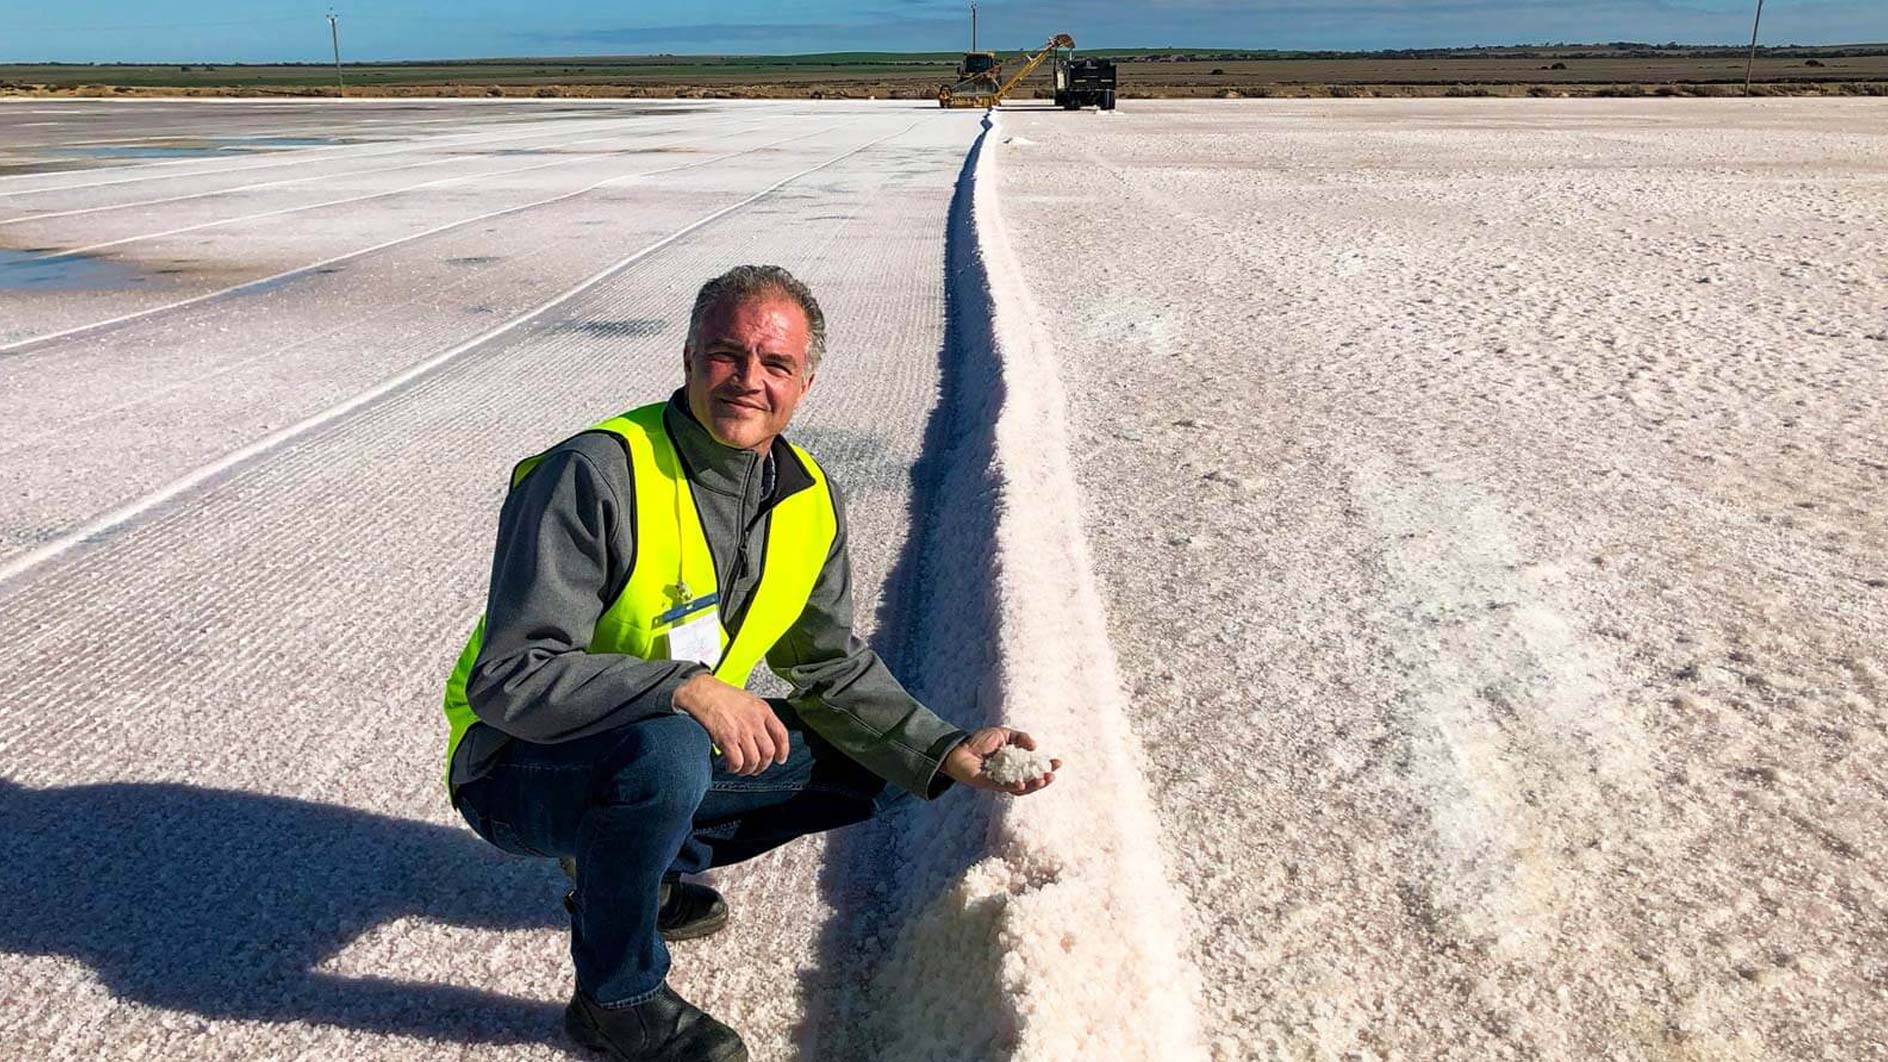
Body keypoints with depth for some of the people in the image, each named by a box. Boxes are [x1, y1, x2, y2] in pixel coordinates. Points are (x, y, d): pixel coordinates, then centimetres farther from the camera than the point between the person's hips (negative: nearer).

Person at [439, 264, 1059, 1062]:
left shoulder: (807, 497, -3)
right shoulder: (596, 473, -25)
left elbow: (834, 668, 4)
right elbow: (509, 679, -29)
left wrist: (947, 753, -8)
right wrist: (686, 689, -39)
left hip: (673, 752, 7)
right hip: (525, 768, -7)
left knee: (880, 767, 4)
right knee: (667, 751, -38)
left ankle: (650, 865, 15)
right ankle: (617, 997, -10)